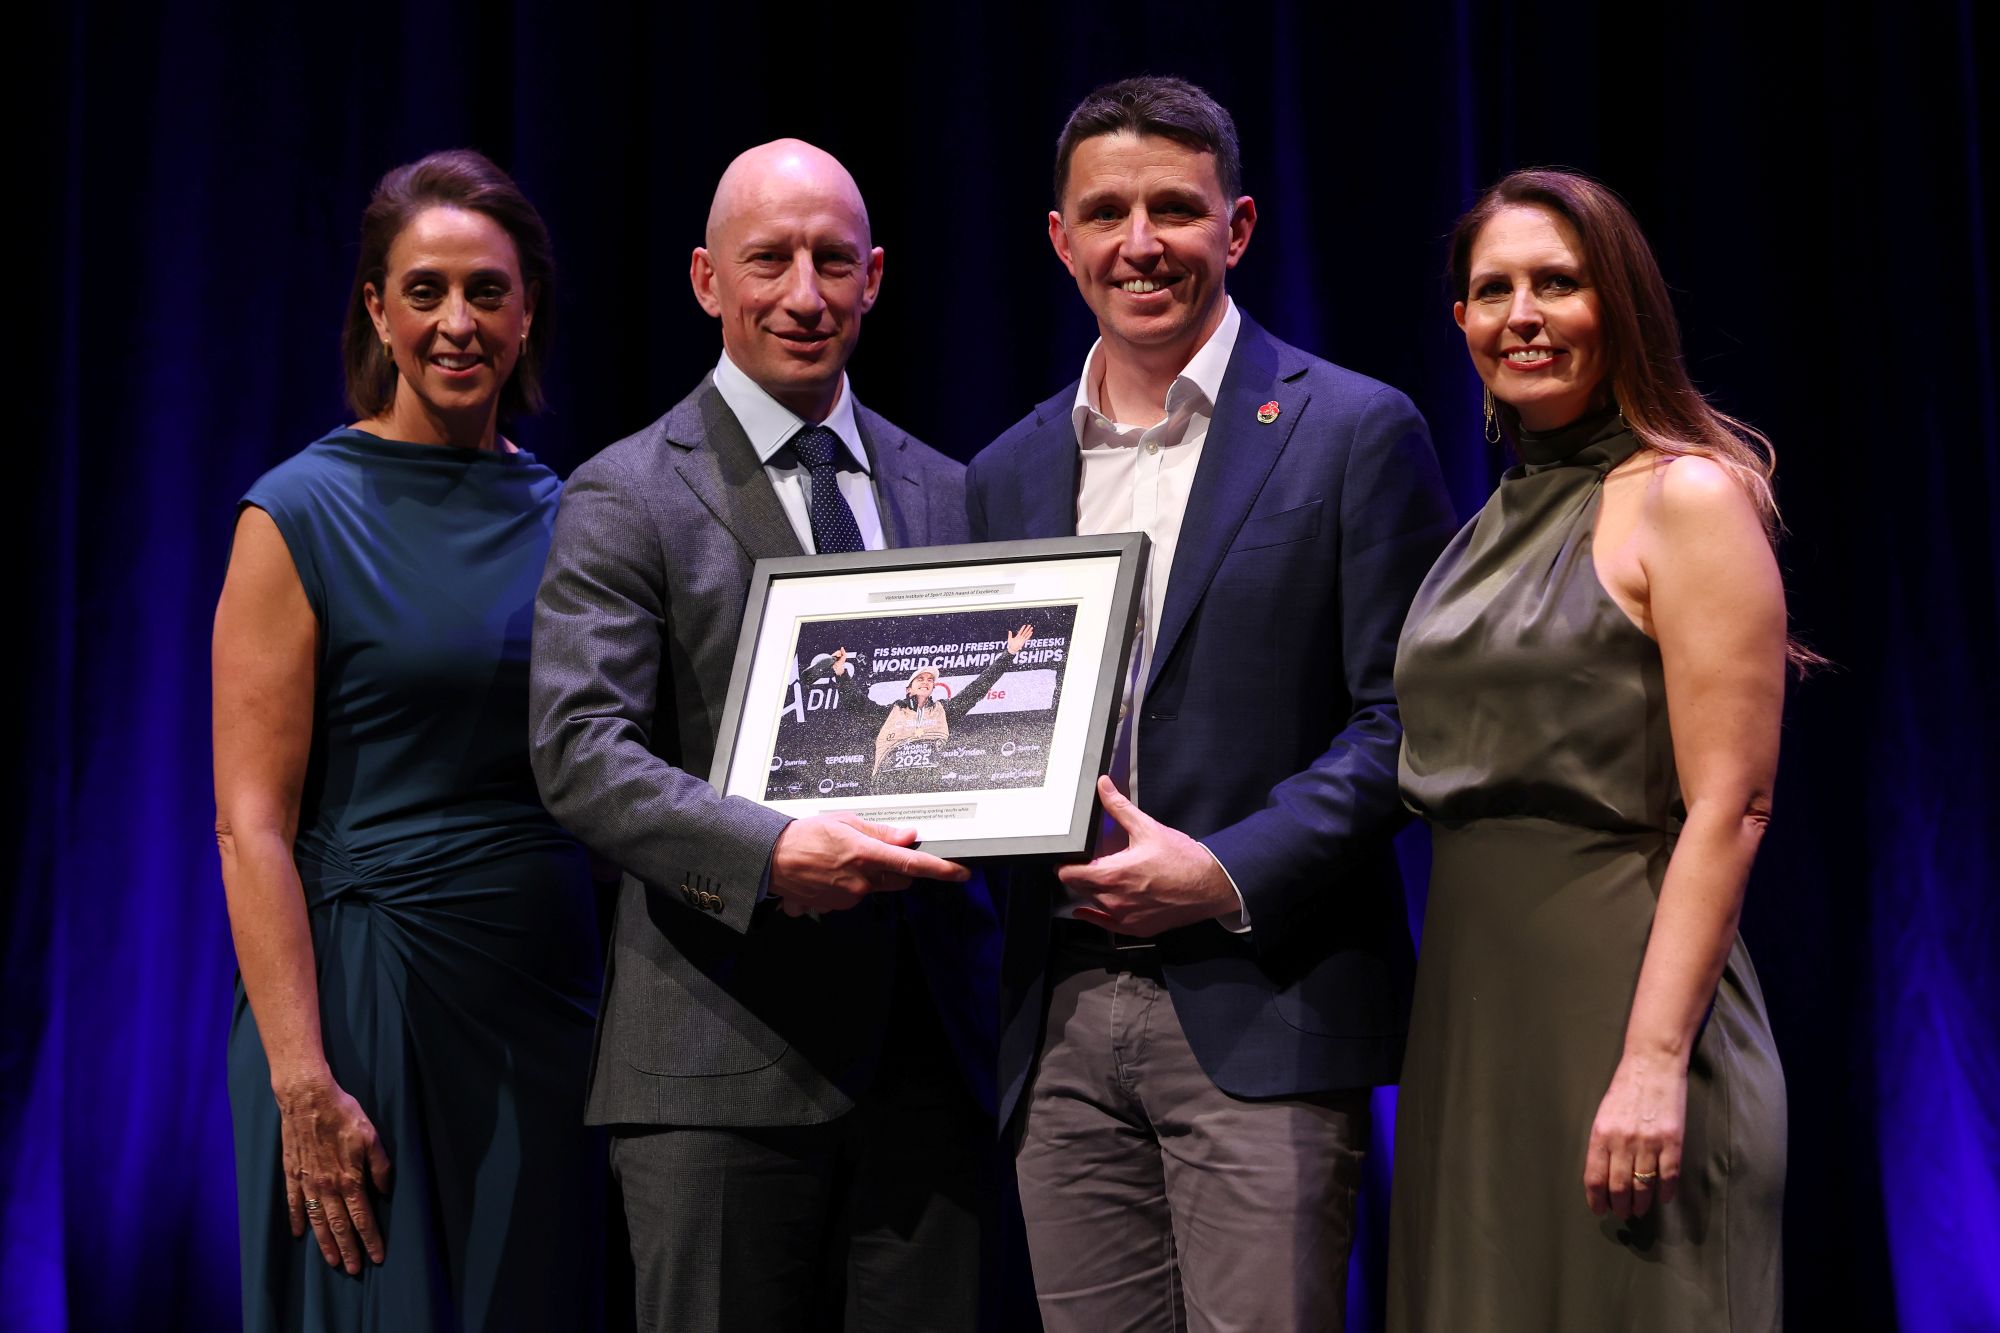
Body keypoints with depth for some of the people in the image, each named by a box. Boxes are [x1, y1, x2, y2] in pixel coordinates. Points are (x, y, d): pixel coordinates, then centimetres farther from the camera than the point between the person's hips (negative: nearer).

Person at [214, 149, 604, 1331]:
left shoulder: (568, 514, 9)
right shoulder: (302, 516, -5)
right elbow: (252, 824, -10)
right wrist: (304, 1085, -17)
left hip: (549, 1004, 5)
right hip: (368, 994, -5)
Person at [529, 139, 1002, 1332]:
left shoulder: (946, 495, 15)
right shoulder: (628, 499, 0)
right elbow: (579, 751, -11)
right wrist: (770, 853, -26)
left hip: (930, 1052, 4)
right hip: (724, 1060, -4)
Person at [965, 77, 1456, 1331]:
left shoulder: (1351, 432, 0)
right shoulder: (1008, 474, 16)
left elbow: (1403, 716, -5)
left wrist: (1229, 876, -14)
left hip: (1261, 1018, -4)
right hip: (1065, 1023, 5)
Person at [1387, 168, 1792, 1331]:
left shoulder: (1687, 496, -7)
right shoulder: (1497, 525, 15)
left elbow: (1729, 808, -15)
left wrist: (1655, 1061, -22)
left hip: (1616, 1001, -7)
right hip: (1473, 1010, 7)